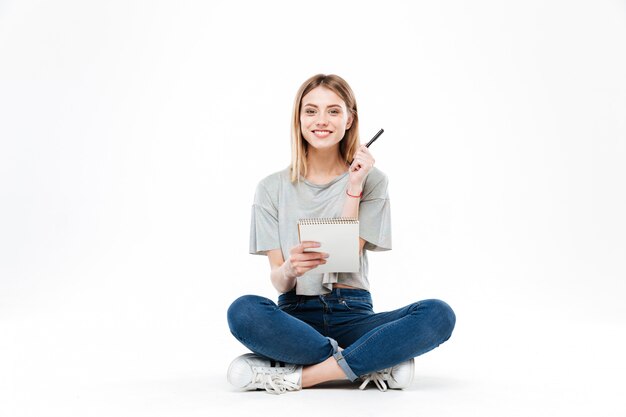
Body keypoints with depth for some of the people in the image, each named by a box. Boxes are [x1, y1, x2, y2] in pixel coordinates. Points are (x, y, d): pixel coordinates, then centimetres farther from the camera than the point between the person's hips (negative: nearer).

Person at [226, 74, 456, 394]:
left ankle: (295, 376, -26)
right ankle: (373, 365, -22)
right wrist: (289, 269, -24)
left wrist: (353, 188, -10)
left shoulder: (370, 180, 6)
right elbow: (278, 281, -1)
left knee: (439, 314, -27)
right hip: (295, 316, 0)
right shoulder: (273, 188, 6)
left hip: (352, 315, 1)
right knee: (243, 310, -34)